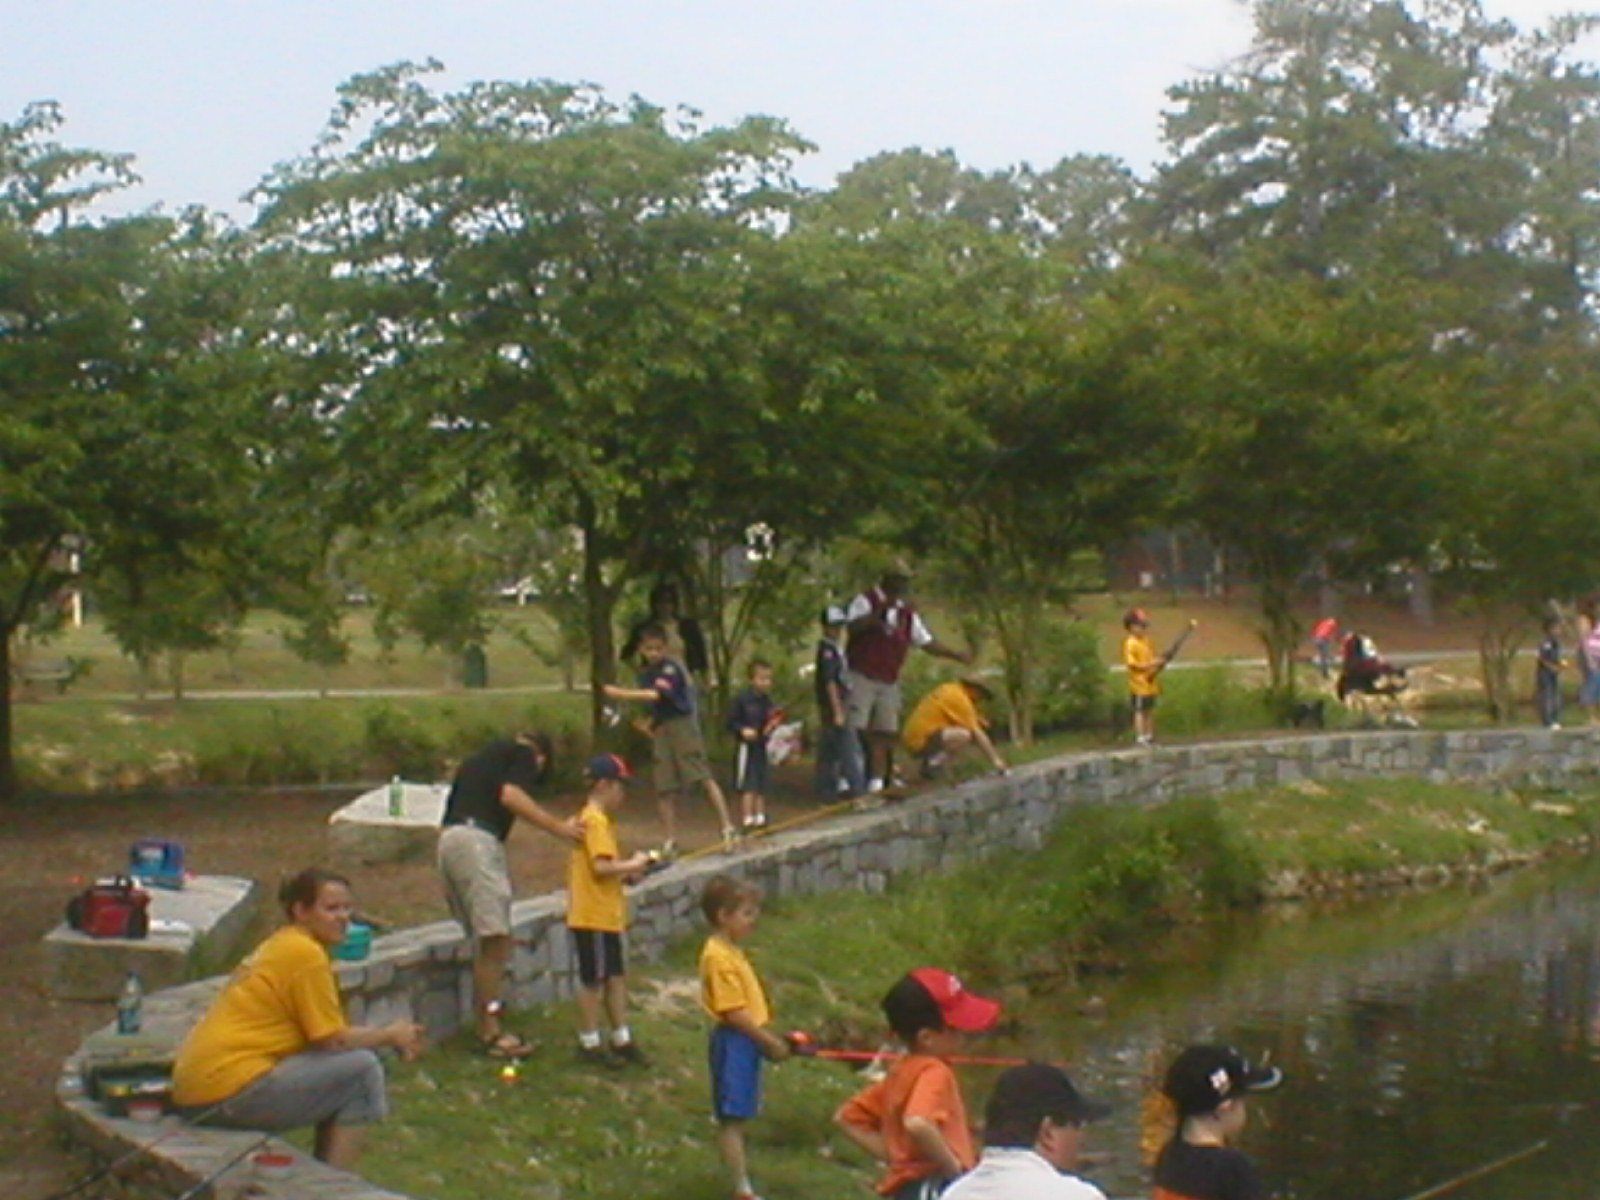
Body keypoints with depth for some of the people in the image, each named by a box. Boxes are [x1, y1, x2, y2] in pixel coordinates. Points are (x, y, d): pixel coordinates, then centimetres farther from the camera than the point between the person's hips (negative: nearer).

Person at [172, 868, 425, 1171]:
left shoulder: (281, 945, 17)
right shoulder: (305, 953, -12)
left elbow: (323, 1031, 17)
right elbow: (333, 1041, -11)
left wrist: (385, 1036, 9)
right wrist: (389, 1035, 4)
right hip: (230, 1090, -10)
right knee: (362, 1068, -8)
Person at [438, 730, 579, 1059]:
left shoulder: (488, 754, 30)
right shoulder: (525, 754, 7)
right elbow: (510, 796, -13)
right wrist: (558, 827, -13)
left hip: (448, 838, 9)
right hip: (477, 838, -9)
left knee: (483, 940, 14)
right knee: (495, 939, -8)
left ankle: (485, 1022, 17)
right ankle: (491, 1031, -8)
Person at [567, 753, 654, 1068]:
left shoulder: (596, 818, 15)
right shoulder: (596, 820, -17)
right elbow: (601, 866, -26)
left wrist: (627, 873, 8)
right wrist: (633, 864, -14)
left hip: (607, 914, 10)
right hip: (593, 915, -10)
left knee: (615, 976, 15)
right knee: (593, 979, 1)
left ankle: (621, 1039, 24)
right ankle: (589, 1044, 12)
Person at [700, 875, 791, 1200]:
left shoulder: (732, 951, 12)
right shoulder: (718, 957, -20)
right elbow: (734, 1013, -22)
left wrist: (770, 1038, 14)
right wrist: (770, 1041, -17)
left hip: (747, 1042, 10)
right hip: (733, 1042, -10)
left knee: (738, 1116, 17)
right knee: (732, 1118, -5)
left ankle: (739, 1172, 27)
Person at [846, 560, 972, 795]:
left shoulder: (908, 611, 13)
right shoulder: (866, 600, -4)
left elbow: (927, 642, 17)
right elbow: (852, 626, -21)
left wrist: (957, 654, 9)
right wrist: (879, 612, -30)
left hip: (889, 682, 6)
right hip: (861, 677, -6)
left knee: (884, 734, 4)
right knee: (853, 730, -9)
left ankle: (876, 782, 9)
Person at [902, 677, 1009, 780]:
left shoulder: (949, 689, 13)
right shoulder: (960, 699, -14)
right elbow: (977, 734, -15)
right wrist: (995, 760, -11)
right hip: (922, 742, -10)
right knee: (965, 735, -29)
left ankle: (932, 758, 10)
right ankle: (934, 764, -13)